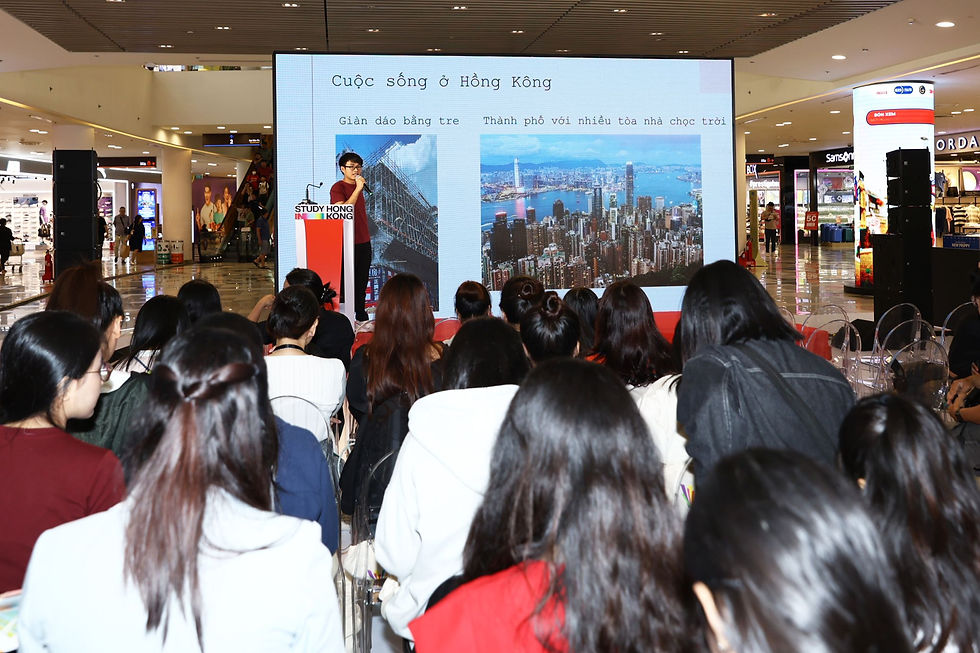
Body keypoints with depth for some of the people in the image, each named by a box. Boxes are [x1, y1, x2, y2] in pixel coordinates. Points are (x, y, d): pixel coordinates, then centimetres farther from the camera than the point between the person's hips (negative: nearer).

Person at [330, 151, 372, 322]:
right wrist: (358, 189, -24)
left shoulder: (358, 186, 16)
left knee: (362, 280, 12)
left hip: (364, 242, 8)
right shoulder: (338, 188, -8)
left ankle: (360, 313, 21)